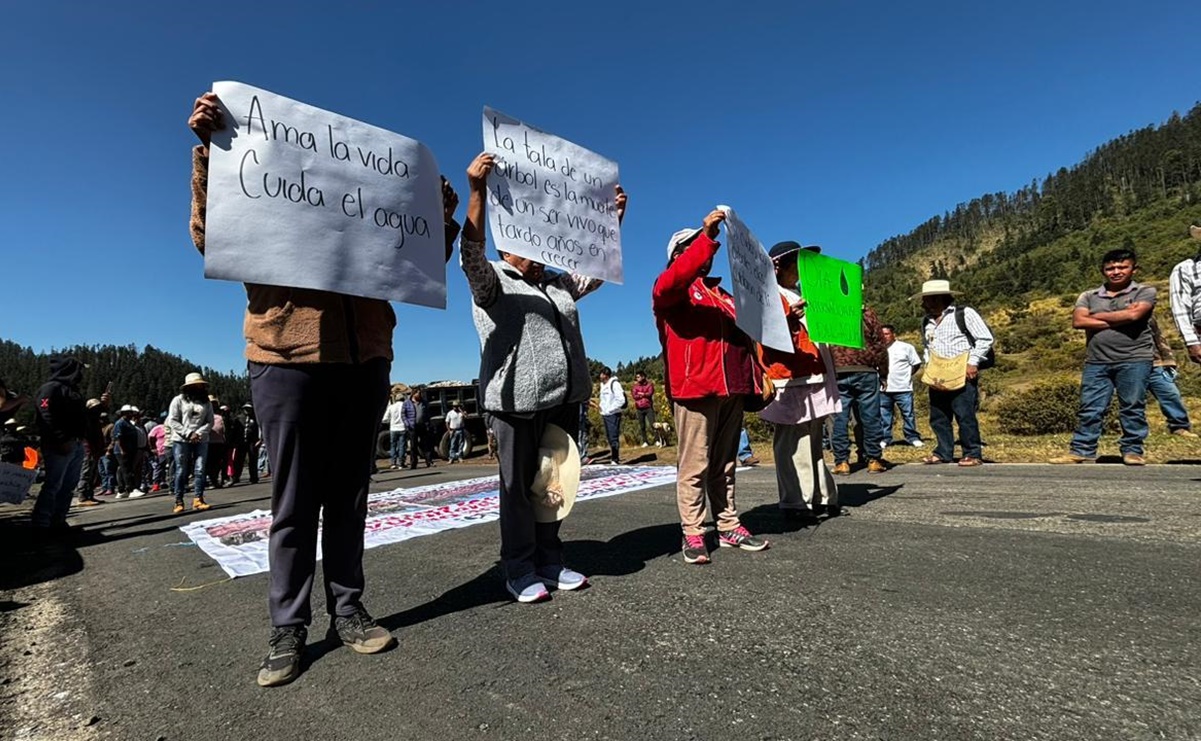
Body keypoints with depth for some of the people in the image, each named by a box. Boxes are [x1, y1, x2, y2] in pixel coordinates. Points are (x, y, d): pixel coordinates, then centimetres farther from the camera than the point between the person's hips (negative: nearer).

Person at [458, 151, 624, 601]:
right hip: (518, 401, -6)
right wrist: (477, 192, -27)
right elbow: (471, 253, -15)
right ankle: (520, 571, 13)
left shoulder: (558, 284, 23)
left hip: (564, 400, 6)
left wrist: (615, 218, 17)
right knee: (518, 486, 1)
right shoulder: (492, 282, 3)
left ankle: (551, 561, 22)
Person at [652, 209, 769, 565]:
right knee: (695, 464, -5)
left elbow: (743, 328, 34)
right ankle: (693, 534, 1)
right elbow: (670, 284, -21)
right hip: (695, 387, -7)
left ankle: (729, 527, 17)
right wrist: (707, 236, -25)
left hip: (732, 386, 7)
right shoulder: (671, 289, 4)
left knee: (725, 464, 11)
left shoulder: (721, 293, 28)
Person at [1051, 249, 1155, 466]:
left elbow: (1134, 314, -12)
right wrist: (1120, 319, -6)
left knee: (1133, 407, 2)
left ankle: (1132, 451, 11)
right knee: (1090, 409, 0)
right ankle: (1082, 451, 3)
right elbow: (1078, 321, -3)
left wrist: (1097, 316, 0)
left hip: (1134, 360, -2)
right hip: (1097, 362, 2)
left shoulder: (1145, 292, 7)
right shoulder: (1089, 297, 13)